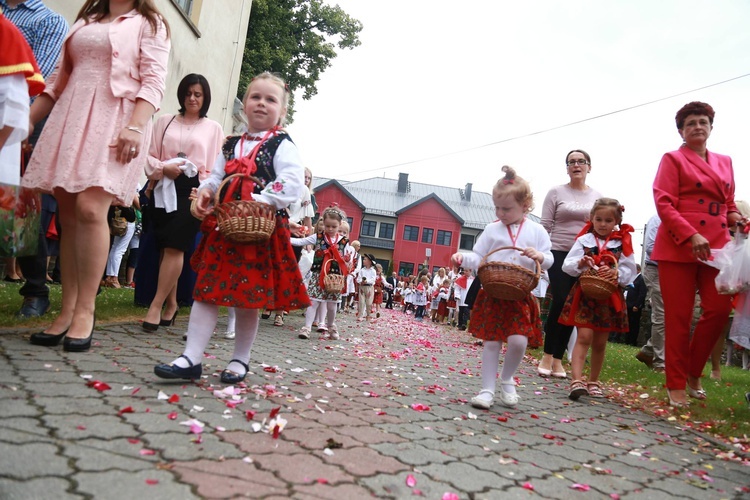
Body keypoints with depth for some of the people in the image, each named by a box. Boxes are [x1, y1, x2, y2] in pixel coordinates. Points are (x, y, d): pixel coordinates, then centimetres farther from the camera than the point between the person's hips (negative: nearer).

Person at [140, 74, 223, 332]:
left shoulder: (213, 128, 10)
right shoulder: (165, 121, 15)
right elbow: (149, 154, 9)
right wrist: (162, 167, -11)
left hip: (193, 190, -2)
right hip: (164, 188, 3)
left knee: (174, 247, -11)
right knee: (165, 247, 2)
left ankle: (156, 306, -9)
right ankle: (171, 304, 14)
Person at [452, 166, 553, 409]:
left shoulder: (536, 231, 3)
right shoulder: (492, 229, 4)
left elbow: (548, 259, 5)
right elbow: (478, 258, 6)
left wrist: (540, 257, -16)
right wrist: (463, 258, -13)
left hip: (521, 296, -1)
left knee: (518, 341, -12)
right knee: (491, 342, 3)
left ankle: (507, 381, 16)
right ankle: (487, 389, 14)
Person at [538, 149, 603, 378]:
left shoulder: (597, 197, 11)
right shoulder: (556, 192, 4)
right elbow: (546, 225, 0)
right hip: (559, 254, -3)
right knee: (560, 301, -12)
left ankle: (558, 359, 11)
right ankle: (548, 355, 4)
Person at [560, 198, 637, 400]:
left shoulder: (622, 244, 3)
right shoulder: (584, 240, 1)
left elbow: (629, 271, 0)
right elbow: (567, 265, -4)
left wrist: (616, 273, -19)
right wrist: (580, 264, -23)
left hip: (610, 297, 2)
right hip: (585, 294, -2)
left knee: (600, 342, 11)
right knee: (584, 337, -12)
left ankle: (593, 382, 24)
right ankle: (577, 380, -14)